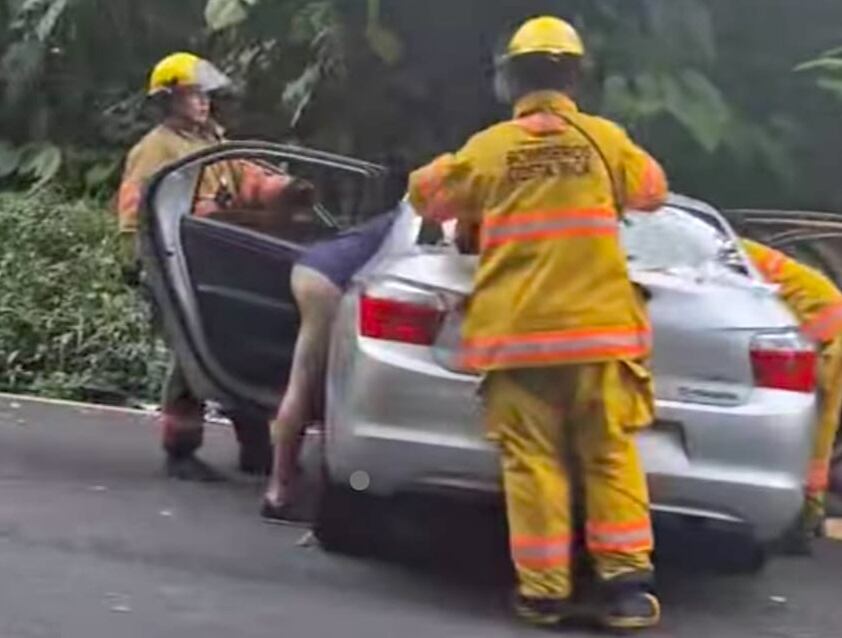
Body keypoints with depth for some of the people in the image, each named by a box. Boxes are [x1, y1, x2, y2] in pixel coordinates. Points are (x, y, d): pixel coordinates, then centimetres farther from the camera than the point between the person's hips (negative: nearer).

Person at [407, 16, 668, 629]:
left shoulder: (488, 148, 1)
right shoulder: (605, 139, 4)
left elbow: (427, 194, 17)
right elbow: (652, 190, 23)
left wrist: (455, 167, 35)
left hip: (516, 333, 0)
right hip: (599, 326, 1)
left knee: (534, 461, 3)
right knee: (610, 456, 6)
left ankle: (543, 590, 5)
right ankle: (628, 582, 3)